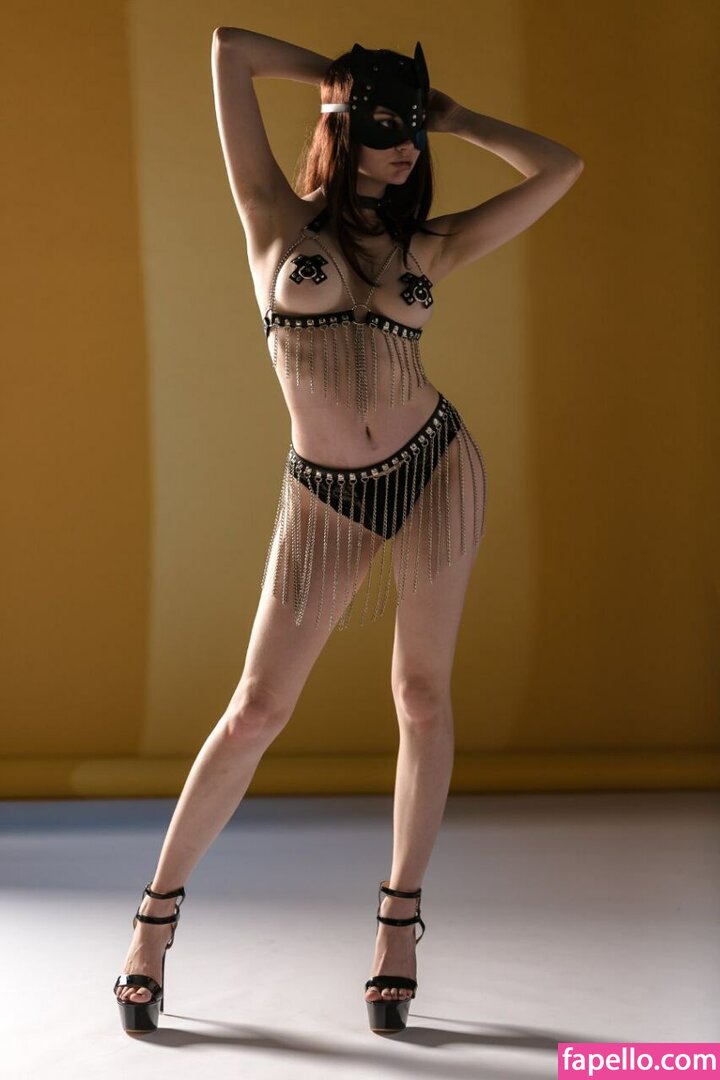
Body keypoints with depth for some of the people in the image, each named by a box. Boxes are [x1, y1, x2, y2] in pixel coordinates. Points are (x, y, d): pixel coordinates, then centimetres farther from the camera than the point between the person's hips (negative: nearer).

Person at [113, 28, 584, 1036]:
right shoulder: (279, 222, 3)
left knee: (424, 697, 4)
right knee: (258, 709, -1)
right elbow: (230, 49, 1)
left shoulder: (428, 247, 8)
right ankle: (159, 910, 14)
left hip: (437, 468, 2)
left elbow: (561, 169, 8)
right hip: (324, 498, -2)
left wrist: (452, 114, 13)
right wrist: (341, 74, 12)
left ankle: (400, 920, 17)